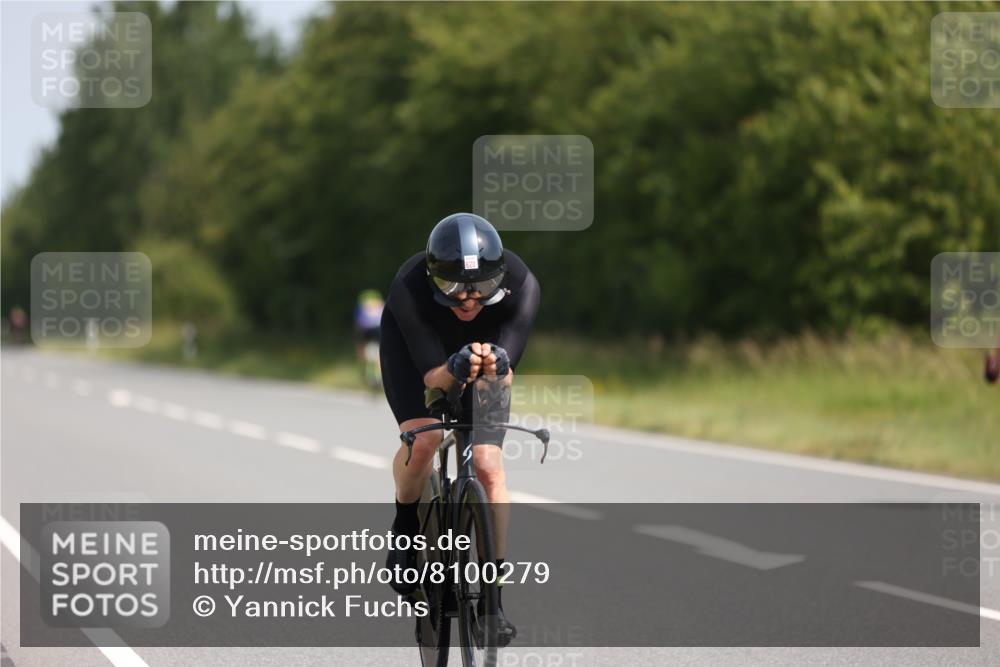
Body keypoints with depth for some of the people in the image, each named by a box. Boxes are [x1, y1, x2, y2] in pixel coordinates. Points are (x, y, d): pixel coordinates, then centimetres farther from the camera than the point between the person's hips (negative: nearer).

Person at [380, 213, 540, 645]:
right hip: (416, 349, -1)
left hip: (486, 348, 1)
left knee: (487, 465, -12)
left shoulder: (521, 286, -36)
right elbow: (432, 375, -37)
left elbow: (506, 377, -37)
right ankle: (406, 525, 3)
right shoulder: (409, 288, -39)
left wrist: (496, 369, -61)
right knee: (422, 438, -27)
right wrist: (455, 370, -60)